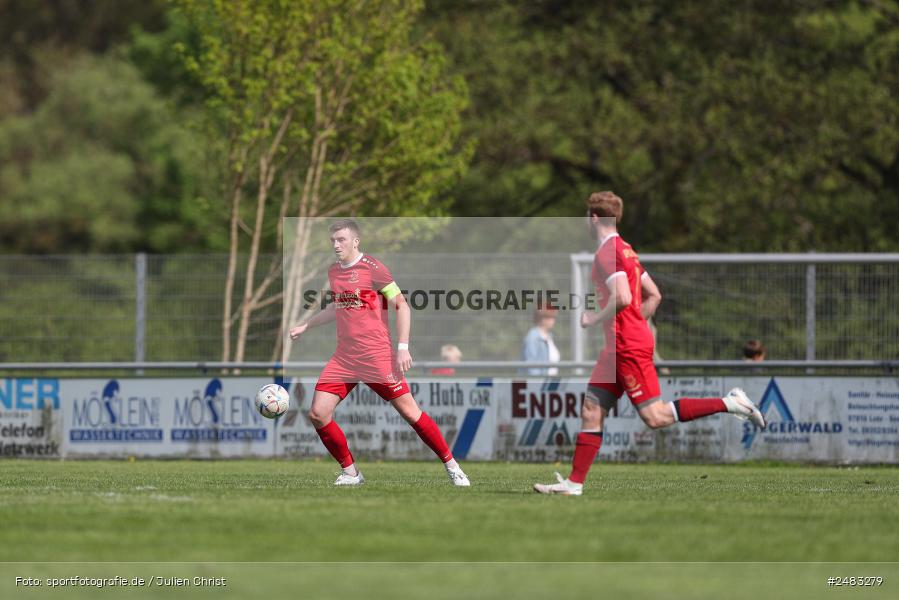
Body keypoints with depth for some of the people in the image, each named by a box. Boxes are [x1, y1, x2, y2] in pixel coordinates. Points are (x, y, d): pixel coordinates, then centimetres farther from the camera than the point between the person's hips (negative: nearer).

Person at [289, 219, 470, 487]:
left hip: (377, 358, -6)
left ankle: (451, 465, 11)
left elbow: (401, 305, -8)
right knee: (318, 414, -6)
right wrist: (305, 326, 31)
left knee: (409, 412, -3)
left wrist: (403, 348, -14)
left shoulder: (373, 268, -9)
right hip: (344, 359, 6)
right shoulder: (333, 271, 12)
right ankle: (350, 472, 9)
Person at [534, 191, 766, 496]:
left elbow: (622, 298, -26)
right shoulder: (625, 250, 18)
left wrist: (594, 319, -12)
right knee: (591, 411, 6)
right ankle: (574, 482, 5)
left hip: (628, 346, -10)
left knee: (655, 416, -12)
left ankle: (730, 403, -11)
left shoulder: (607, 252, -13)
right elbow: (653, 295, 22)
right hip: (618, 347, 10)